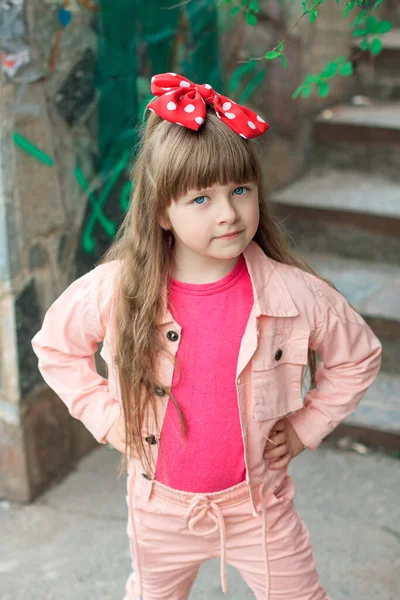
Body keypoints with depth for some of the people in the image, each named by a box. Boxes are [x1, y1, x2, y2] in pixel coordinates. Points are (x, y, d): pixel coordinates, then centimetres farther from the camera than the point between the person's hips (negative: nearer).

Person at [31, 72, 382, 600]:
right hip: (161, 508, 1)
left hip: (258, 502, -1)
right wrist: (105, 416, -5)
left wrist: (305, 426, -5)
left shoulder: (293, 294, -21)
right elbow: (55, 347, 0)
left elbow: (359, 357, -3)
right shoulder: (115, 291, -20)